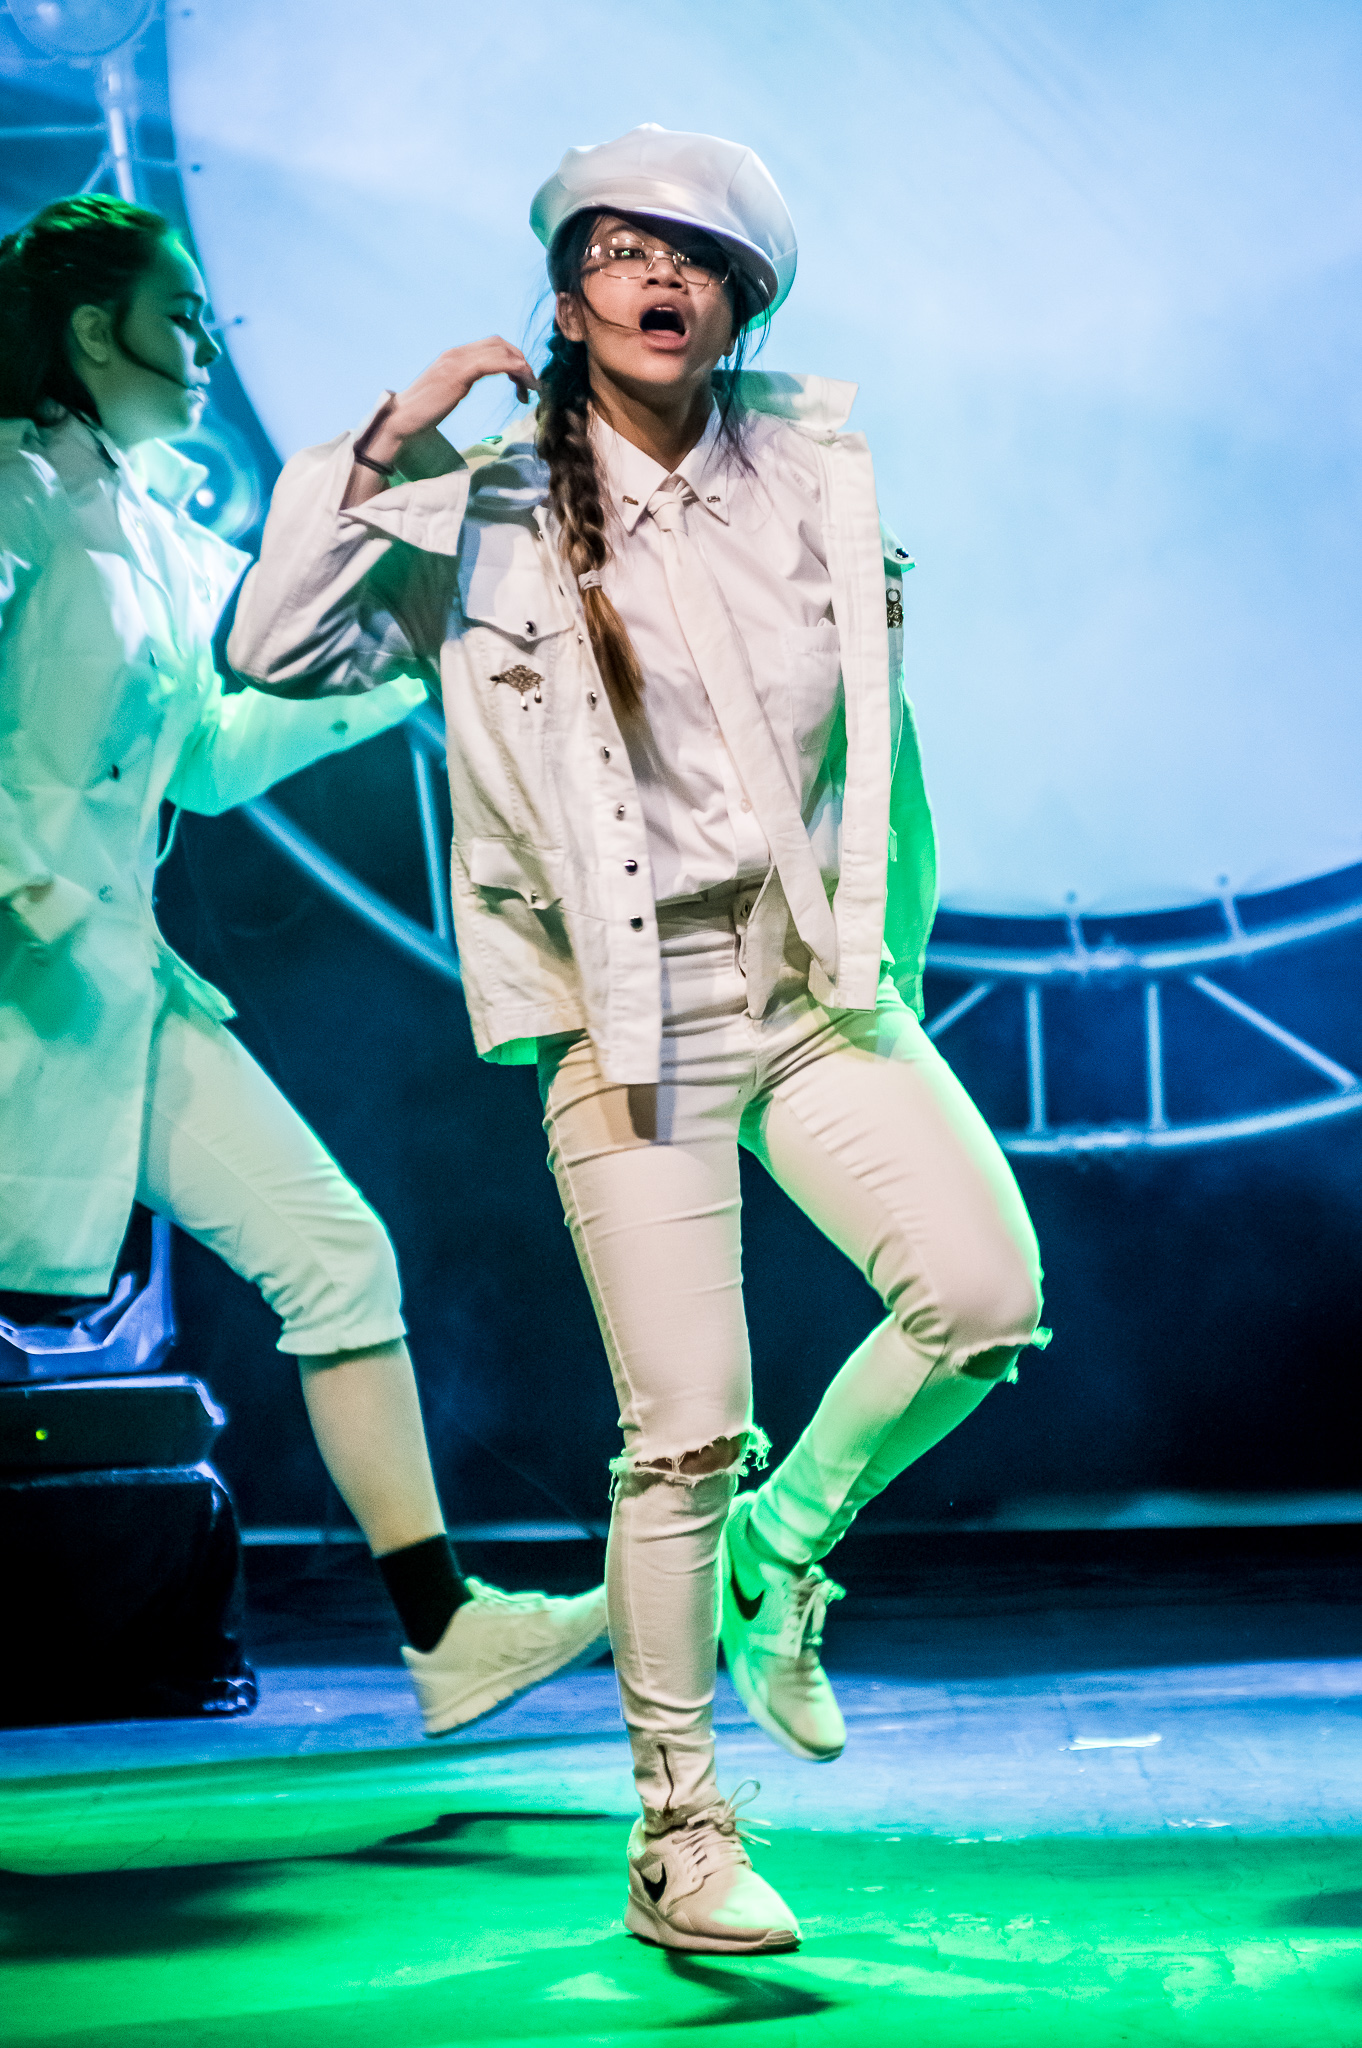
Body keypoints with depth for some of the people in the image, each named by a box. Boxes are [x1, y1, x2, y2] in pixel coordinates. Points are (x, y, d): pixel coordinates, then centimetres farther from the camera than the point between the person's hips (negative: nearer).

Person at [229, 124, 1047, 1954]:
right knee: (684, 1435, -6)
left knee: (986, 1292, -16)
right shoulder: (485, 514, 0)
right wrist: (382, 451, -15)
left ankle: (784, 1548, 12)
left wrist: (887, 961, 16)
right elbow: (276, 653, -11)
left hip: (812, 977, 3)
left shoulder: (816, 468, 8)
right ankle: (678, 1834, 11)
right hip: (632, 1013, -3)